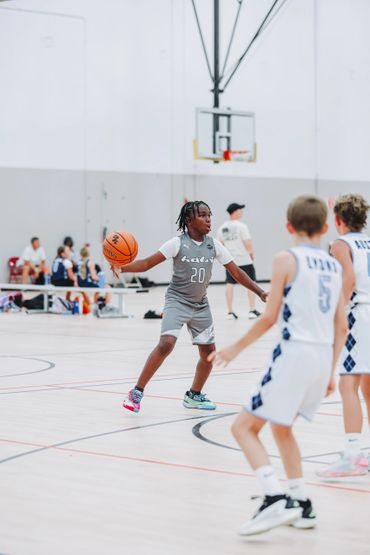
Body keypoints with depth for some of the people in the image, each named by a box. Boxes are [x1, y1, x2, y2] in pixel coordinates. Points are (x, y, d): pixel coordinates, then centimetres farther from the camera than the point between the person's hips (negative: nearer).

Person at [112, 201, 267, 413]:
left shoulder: (213, 245, -2)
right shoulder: (178, 243, -13)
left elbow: (236, 272, 3)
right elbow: (148, 263, -15)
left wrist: (260, 292, -3)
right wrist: (123, 267, -31)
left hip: (200, 304, 6)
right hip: (177, 300, -5)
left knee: (209, 351, 7)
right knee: (166, 343, -23)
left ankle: (194, 395, 29)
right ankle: (137, 392, -14)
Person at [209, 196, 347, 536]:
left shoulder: (287, 260, -5)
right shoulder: (335, 265, 13)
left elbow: (269, 318, -9)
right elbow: (342, 327, 13)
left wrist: (236, 349, 3)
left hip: (294, 354, -7)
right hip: (324, 356, 7)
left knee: (244, 427, 1)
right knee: (282, 427, 26)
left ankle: (276, 500, -14)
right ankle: (302, 506, 25)